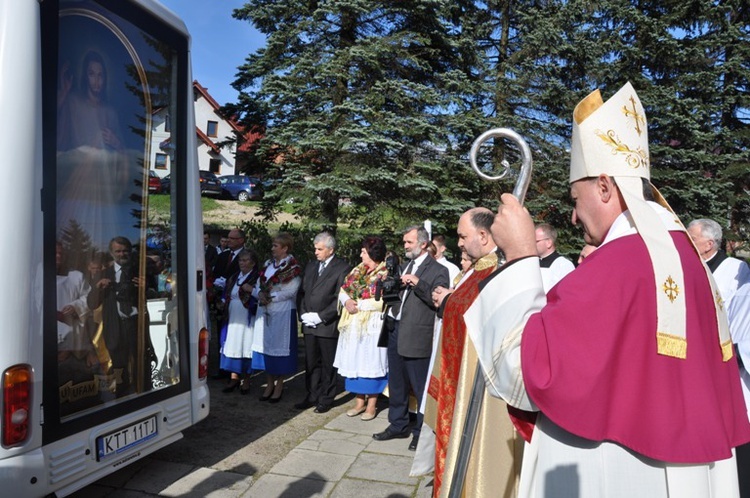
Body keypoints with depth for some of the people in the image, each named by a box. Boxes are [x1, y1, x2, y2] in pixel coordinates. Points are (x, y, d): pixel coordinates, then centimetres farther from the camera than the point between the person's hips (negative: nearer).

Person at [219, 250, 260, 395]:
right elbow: (226, 295, 26)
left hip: (247, 320, -5)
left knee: (246, 347, -1)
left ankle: (246, 380, 11)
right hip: (232, 319, 6)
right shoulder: (234, 278, 16)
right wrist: (226, 300, 7)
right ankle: (234, 378, 14)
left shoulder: (258, 278, -3)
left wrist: (251, 290, -23)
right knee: (232, 346, 5)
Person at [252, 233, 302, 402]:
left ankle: (279, 385, 14)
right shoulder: (268, 264, 11)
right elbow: (259, 284, 12)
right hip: (265, 311, 6)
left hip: (283, 313, -6)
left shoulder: (293, 268, -8)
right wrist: (260, 294, -8)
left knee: (279, 346, 2)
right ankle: (269, 383, 21)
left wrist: (270, 297, -13)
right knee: (266, 344, 9)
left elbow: (289, 292, -14)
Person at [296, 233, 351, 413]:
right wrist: (304, 314, 1)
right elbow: (302, 292, 15)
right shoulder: (311, 266, 14)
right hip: (309, 324, 6)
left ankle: (326, 399, 17)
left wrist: (320, 316, -14)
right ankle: (312, 396, 25)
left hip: (328, 325, -6)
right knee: (311, 363, 13)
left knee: (328, 364, 5)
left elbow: (340, 298, -13)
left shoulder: (342, 268, -8)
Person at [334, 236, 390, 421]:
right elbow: (343, 290, 11)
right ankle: (359, 401, 24)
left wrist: (359, 304, -16)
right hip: (353, 325, 6)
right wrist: (347, 301, -10)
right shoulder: (357, 270, 12)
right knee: (355, 362, 11)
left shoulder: (385, 274, -9)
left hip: (372, 325, -6)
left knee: (371, 362, 2)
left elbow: (382, 301, -18)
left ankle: (372, 404, 15)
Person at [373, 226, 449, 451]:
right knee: (396, 384, 17)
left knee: (421, 388, 2)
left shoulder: (437, 270, -6)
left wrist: (418, 283, -24)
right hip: (396, 331, 8)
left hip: (416, 337, -8)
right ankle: (397, 425, 33)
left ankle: (422, 432, 18)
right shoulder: (406, 267, 18)